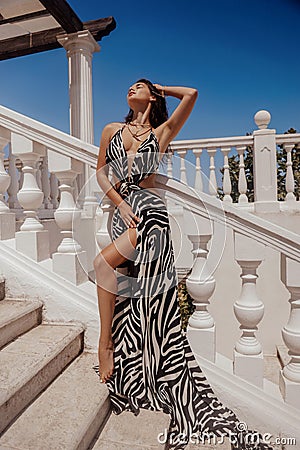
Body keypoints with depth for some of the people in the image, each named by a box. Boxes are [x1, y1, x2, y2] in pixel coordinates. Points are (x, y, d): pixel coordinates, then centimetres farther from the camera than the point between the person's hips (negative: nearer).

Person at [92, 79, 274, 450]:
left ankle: (104, 344, -3)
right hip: (122, 211, 5)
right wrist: (119, 203, 0)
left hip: (149, 210, -4)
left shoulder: (162, 132, 12)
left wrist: (160, 88, 20)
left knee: (103, 263, -22)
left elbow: (191, 94, 4)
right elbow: (101, 172, 16)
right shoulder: (111, 130, 21)